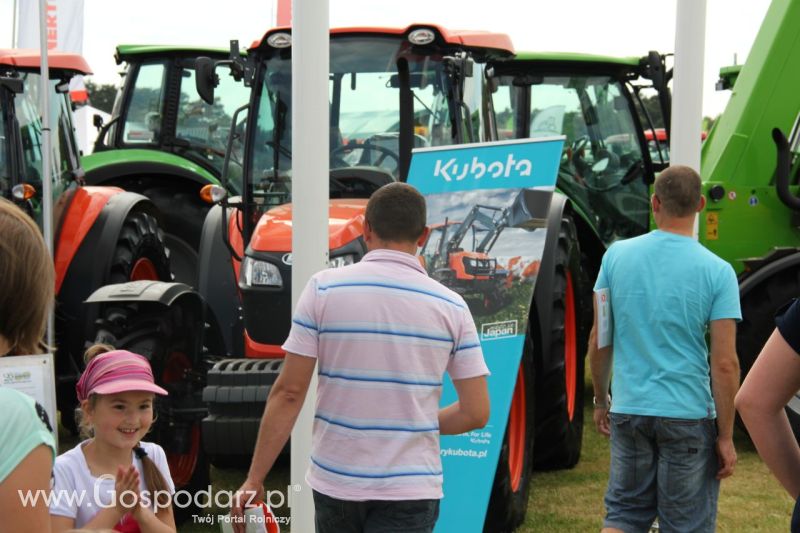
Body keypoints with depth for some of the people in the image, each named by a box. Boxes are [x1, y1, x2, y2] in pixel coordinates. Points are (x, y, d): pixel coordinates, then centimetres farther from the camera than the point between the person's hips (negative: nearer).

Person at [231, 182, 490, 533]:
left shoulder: (324, 289, -5)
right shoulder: (451, 306, -2)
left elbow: (288, 392, -7)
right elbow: (476, 413, -1)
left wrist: (254, 480, -2)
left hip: (335, 481, 1)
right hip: (410, 490, -1)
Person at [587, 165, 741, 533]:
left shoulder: (617, 255, -1)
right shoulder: (717, 272, -9)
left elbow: (598, 342, 4)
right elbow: (725, 364, -11)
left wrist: (601, 400, 18)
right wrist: (726, 436, -3)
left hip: (628, 410, 3)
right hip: (688, 417, -2)